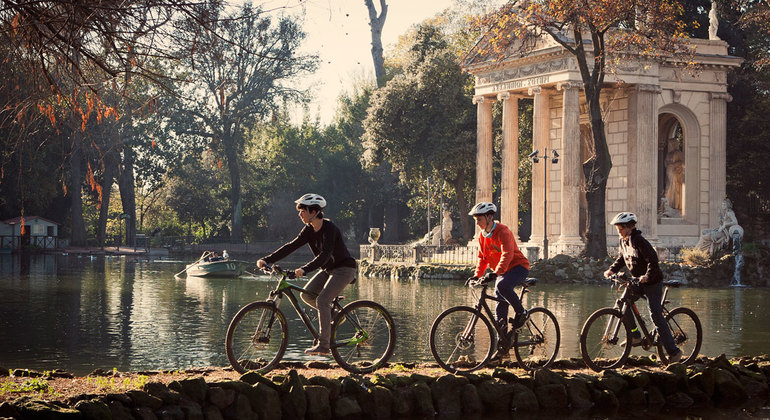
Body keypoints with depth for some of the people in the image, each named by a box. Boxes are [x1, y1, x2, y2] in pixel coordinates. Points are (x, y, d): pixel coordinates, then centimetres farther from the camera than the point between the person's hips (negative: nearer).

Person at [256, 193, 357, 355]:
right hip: (328, 269, 8)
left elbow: (325, 254, -36)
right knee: (306, 294, -4)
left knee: (322, 299, -22)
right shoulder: (309, 230, 0)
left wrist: (304, 269, -48)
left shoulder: (329, 228, -24)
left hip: (344, 269, -8)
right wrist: (266, 260, -15)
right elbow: (291, 246, -5)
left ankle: (323, 345, -19)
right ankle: (333, 314, 16)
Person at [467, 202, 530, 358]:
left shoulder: (502, 231, -19)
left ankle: (521, 313, -17)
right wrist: (477, 275, -3)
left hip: (518, 266, -8)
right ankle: (503, 344, 10)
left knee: (502, 285, -38)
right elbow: (482, 257, 13)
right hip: (502, 272, 8)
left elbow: (507, 254, -31)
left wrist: (495, 273, -42)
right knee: (500, 309, 3)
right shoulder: (482, 235, 5)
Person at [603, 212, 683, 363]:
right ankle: (635, 336, 10)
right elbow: (621, 259, 17)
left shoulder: (639, 241, -21)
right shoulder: (623, 242, 4)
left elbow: (653, 259, -28)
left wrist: (647, 275, -40)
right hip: (637, 281, 8)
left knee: (656, 315, -12)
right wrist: (611, 270, 1)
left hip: (652, 282, -8)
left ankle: (674, 352, -8)